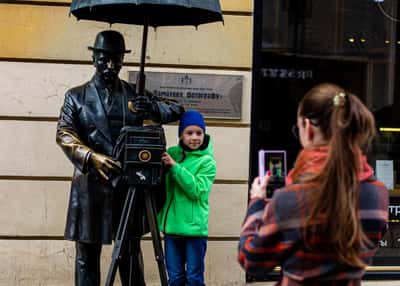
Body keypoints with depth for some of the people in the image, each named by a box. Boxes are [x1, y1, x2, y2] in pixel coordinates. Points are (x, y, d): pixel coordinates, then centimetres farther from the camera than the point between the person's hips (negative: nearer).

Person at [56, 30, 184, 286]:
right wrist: (92, 157, -23)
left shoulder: (135, 95, 11)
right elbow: (64, 134, -5)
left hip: (130, 184, 2)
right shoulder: (77, 96, 7)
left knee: (131, 253, 7)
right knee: (87, 255, 1)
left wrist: (152, 106, -14)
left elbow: (177, 110, 9)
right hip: (91, 185, -1)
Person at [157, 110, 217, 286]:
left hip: (195, 227, -4)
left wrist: (175, 166, -19)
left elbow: (196, 190, -16)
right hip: (171, 225, 4)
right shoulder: (171, 153, 9)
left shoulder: (207, 161, -4)